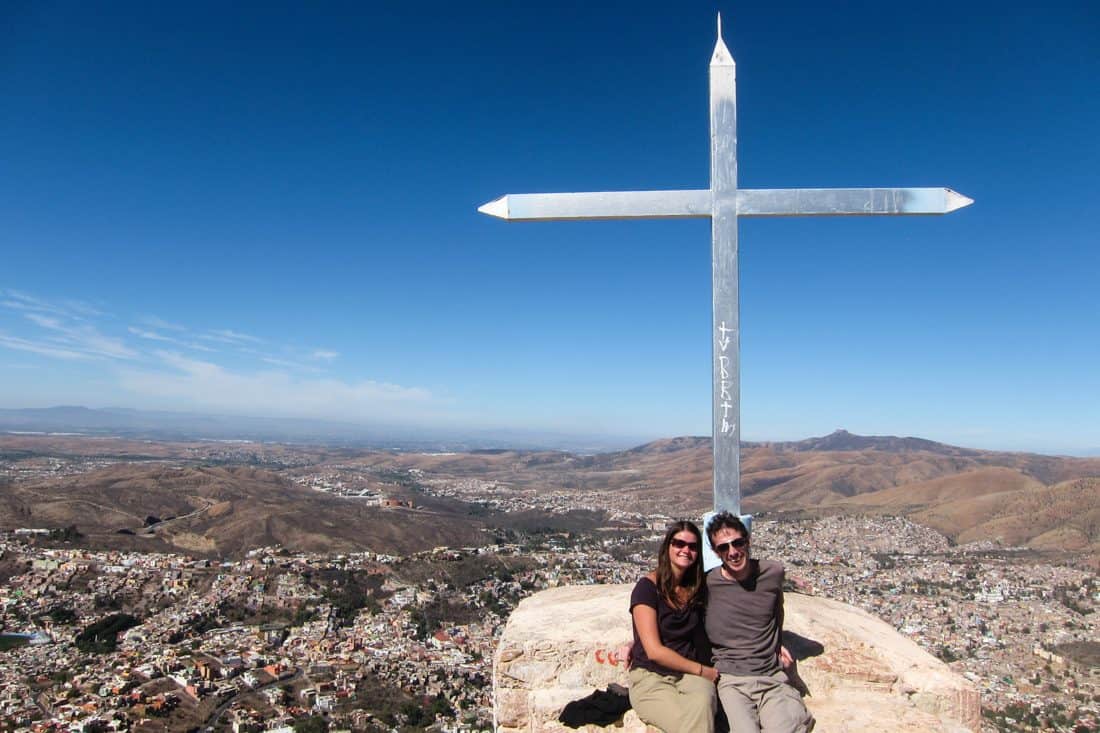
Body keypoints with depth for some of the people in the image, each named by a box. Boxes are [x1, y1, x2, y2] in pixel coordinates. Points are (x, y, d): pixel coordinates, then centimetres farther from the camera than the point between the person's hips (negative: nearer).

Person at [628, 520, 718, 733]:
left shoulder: (697, 587, 9)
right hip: (650, 676, -4)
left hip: (691, 673, 4)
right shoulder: (648, 586, -8)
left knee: (702, 702, -32)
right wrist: (701, 670, -5)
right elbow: (654, 651, -11)